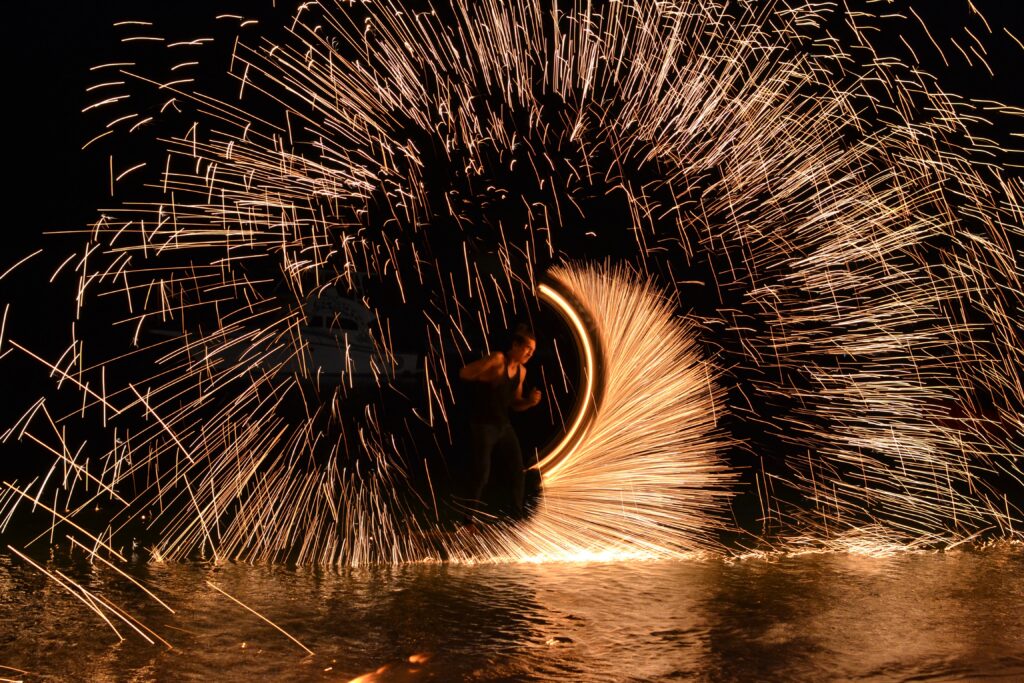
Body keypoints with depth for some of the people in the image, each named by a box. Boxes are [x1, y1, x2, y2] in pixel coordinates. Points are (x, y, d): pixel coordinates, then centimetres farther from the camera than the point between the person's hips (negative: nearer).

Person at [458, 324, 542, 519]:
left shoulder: (521, 371, 6)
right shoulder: (497, 360, -18)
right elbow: (464, 374, -19)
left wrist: (530, 401, -4)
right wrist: (489, 379, -18)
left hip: (504, 426, 7)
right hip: (483, 426, -7)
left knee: (519, 472, 7)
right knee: (481, 475, -1)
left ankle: (517, 516, 21)